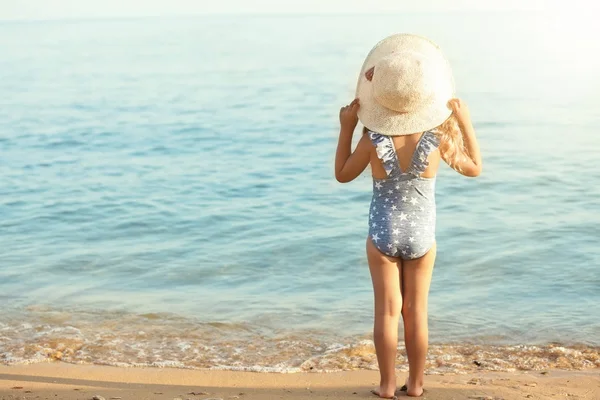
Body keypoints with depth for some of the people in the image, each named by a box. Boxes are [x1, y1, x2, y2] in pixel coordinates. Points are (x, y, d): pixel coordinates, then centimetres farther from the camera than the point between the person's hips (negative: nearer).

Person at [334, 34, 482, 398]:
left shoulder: (373, 140, -17)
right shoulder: (438, 139, -14)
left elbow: (343, 174, 0)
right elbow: (475, 168, 3)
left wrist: (346, 128, 0)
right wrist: (466, 124, 3)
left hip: (383, 236, -1)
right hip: (422, 237, 1)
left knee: (387, 311, 8)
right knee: (417, 312, 12)